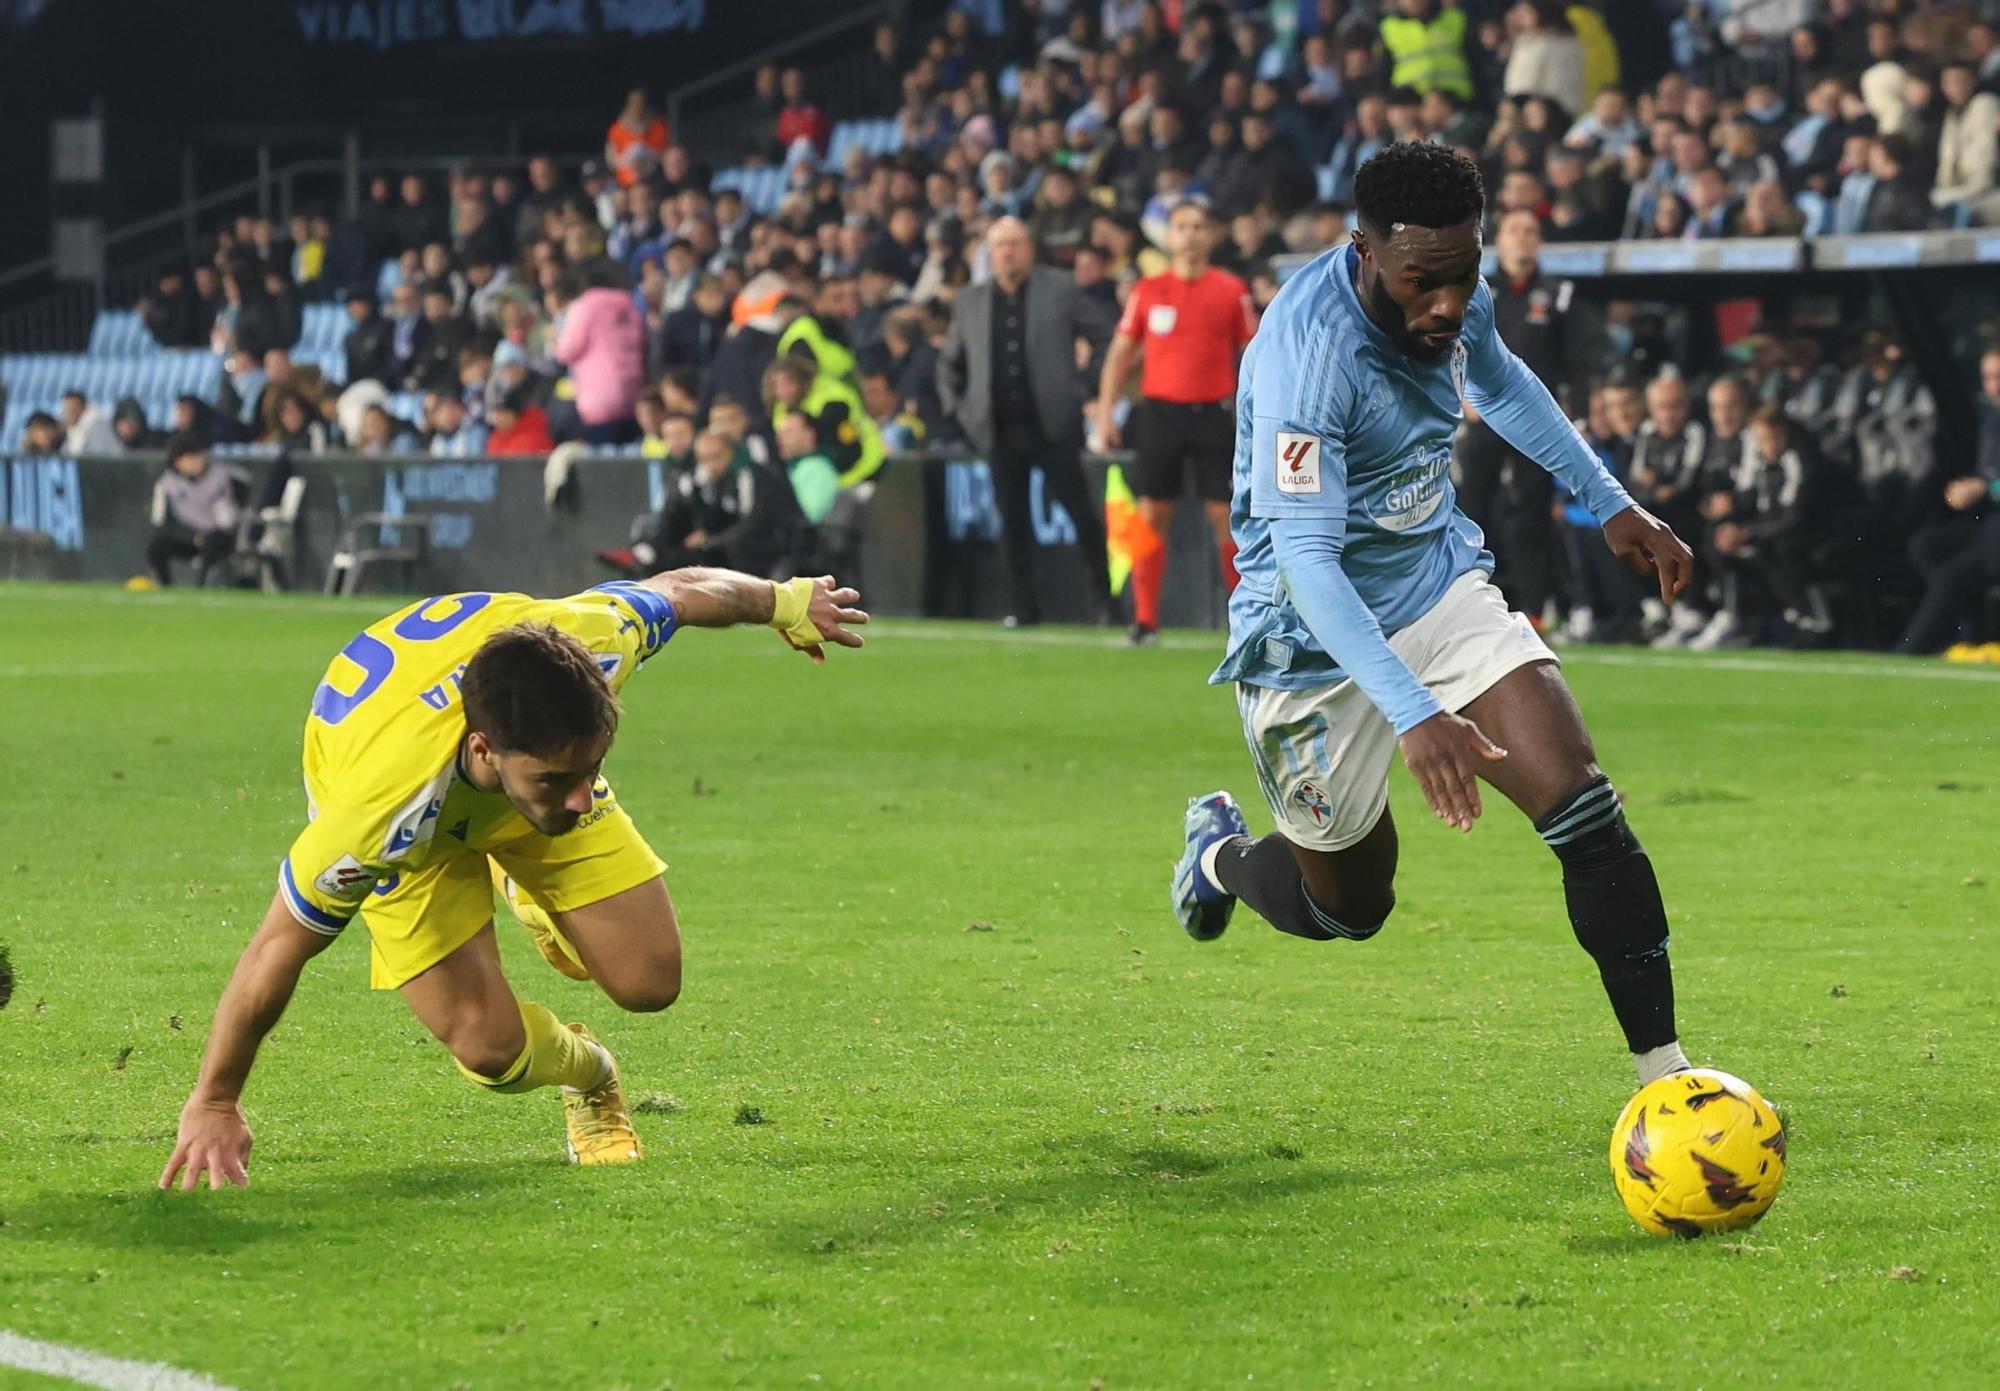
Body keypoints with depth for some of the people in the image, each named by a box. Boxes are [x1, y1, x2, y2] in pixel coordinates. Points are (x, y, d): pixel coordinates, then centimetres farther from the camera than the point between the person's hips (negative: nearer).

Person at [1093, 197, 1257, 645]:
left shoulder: (1231, 291, 3)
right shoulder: (1147, 291, 6)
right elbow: (1120, 353, 10)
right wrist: (1105, 413, 2)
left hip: (1215, 412, -1)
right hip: (1160, 410, 1)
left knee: (1226, 516, -2)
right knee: (1151, 515, -1)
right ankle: (1145, 620, 3)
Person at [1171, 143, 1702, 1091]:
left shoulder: (1456, 300, -7)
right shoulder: (1306, 354, -31)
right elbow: (1305, 559, -37)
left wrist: (1610, 504, 22)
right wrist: (1414, 712, -46)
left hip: (1442, 587, 6)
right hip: (1318, 641, -6)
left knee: (1584, 811, -15)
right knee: (1349, 908, 10)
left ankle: (1666, 1075, -12)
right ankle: (1221, 853, 45)